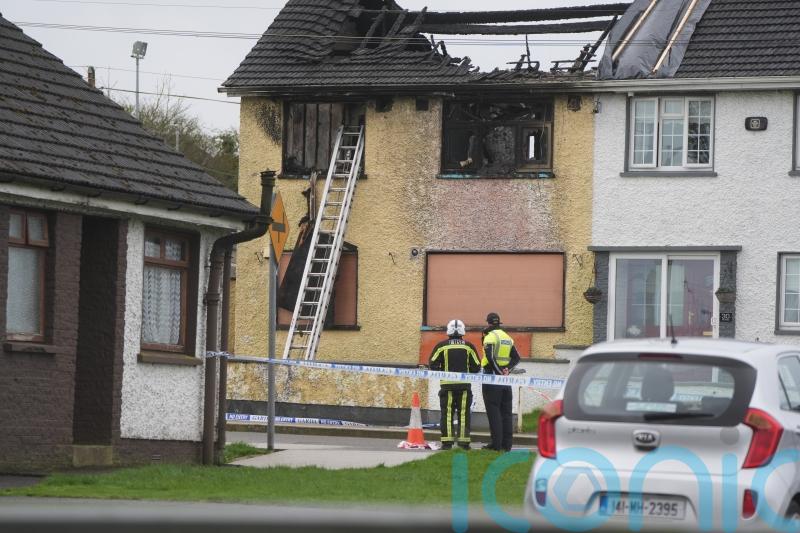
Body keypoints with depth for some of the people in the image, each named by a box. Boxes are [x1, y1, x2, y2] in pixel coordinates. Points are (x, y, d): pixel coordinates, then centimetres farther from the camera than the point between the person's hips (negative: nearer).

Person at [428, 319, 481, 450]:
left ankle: (447, 441, -2)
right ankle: (464, 441, 4)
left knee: (447, 413, 3)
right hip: (464, 385, 1)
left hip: (447, 384, -1)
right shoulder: (469, 347, 1)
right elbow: (476, 367, 4)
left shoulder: (442, 346, -2)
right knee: (464, 413, 6)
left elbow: (432, 364, 0)